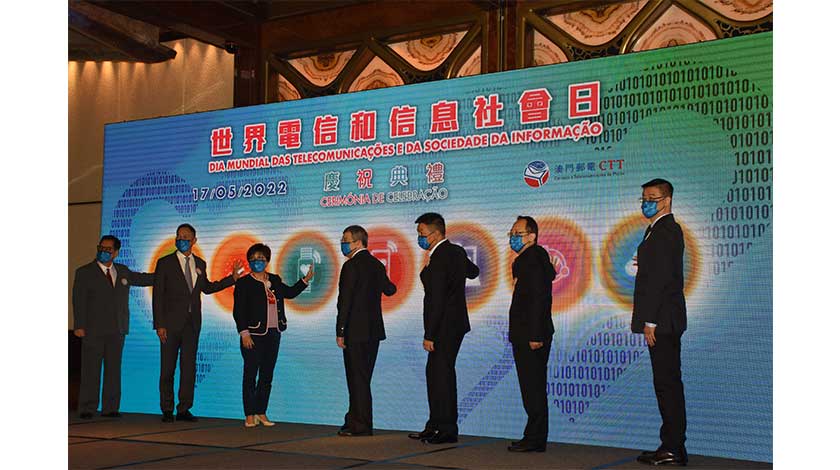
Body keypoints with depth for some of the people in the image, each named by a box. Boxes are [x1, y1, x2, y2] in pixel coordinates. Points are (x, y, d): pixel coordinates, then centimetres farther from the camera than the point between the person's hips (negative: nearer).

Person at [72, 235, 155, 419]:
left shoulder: (123, 271, 14)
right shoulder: (84, 272, 2)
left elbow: (142, 278, 29)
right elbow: (78, 300, -3)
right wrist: (79, 326, -12)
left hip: (117, 330, 4)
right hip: (93, 330, -4)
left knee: (114, 369, 3)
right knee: (91, 370, -4)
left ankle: (110, 408, 8)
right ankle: (87, 409, 1)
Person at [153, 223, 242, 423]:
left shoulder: (200, 264, 11)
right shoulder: (165, 263, -2)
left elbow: (206, 288, 23)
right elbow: (157, 295, -4)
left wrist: (233, 277, 16)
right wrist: (159, 324, -11)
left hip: (192, 323, 4)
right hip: (171, 323, -4)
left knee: (189, 367, 5)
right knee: (168, 368, 2)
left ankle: (184, 409, 12)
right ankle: (167, 410, 10)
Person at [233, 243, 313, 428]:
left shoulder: (274, 280, 12)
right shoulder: (244, 283, -4)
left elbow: (289, 293, 26)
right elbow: (238, 311, -8)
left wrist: (305, 280, 16)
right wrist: (244, 333, -15)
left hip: (273, 334, 5)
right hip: (254, 335, -5)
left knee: (267, 375, 8)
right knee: (250, 374, -2)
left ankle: (261, 413, 16)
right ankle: (249, 415, 3)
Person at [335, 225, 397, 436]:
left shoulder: (351, 265, -13)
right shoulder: (377, 264, 10)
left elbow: (345, 301, -16)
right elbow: (390, 290, 23)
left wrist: (340, 332, -13)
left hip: (355, 332, -8)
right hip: (374, 331, 8)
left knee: (357, 378, -3)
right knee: (363, 378, 14)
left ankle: (360, 425, 0)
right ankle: (356, 420, 21)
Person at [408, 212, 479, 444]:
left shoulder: (438, 259, -19)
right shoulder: (457, 252, 10)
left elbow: (437, 300, -22)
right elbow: (473, 271, 31)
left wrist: (429, 335, -21)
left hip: (444, 326, -10)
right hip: (455, 323, 10)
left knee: (442, 375, -3)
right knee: (434, 373, 14)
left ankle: (448, 430, 4)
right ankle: (435, 426, 20)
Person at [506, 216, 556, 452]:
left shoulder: (534, 257, -12)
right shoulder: (525, 260, 20)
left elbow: (539, 298, -19)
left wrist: (535, 335, -23)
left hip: (532, 335, -11)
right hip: (525, 335, 11)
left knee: (533, 387, -7)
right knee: (531, 387, 12)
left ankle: (535, 438, -4)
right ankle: (535, 438, 17)